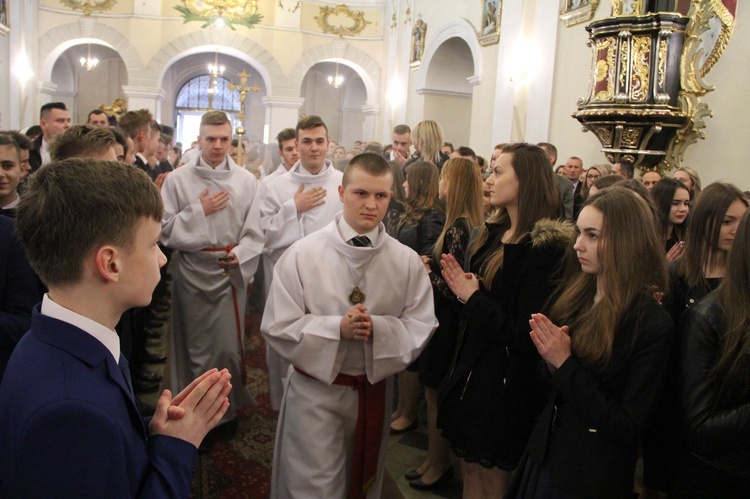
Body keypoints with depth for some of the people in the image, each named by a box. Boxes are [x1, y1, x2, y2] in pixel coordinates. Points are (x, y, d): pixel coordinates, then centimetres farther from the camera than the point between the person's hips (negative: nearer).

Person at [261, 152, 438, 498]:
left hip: (374, 388, 3)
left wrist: (378, 328, -24)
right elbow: (278, 327, -11)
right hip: (314, 390, -2)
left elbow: (421, 327, -5)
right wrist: (338, 327, -24)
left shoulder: (406, 261, -7)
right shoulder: (302, 255, -11)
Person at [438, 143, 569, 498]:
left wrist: (473, 298, -17)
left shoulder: (545, 248, -19)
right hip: (471, 370, 8)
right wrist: (463, 291, -5)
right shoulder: (492, 233, 6)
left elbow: (526, 335, -22)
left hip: (505, 385, -8)